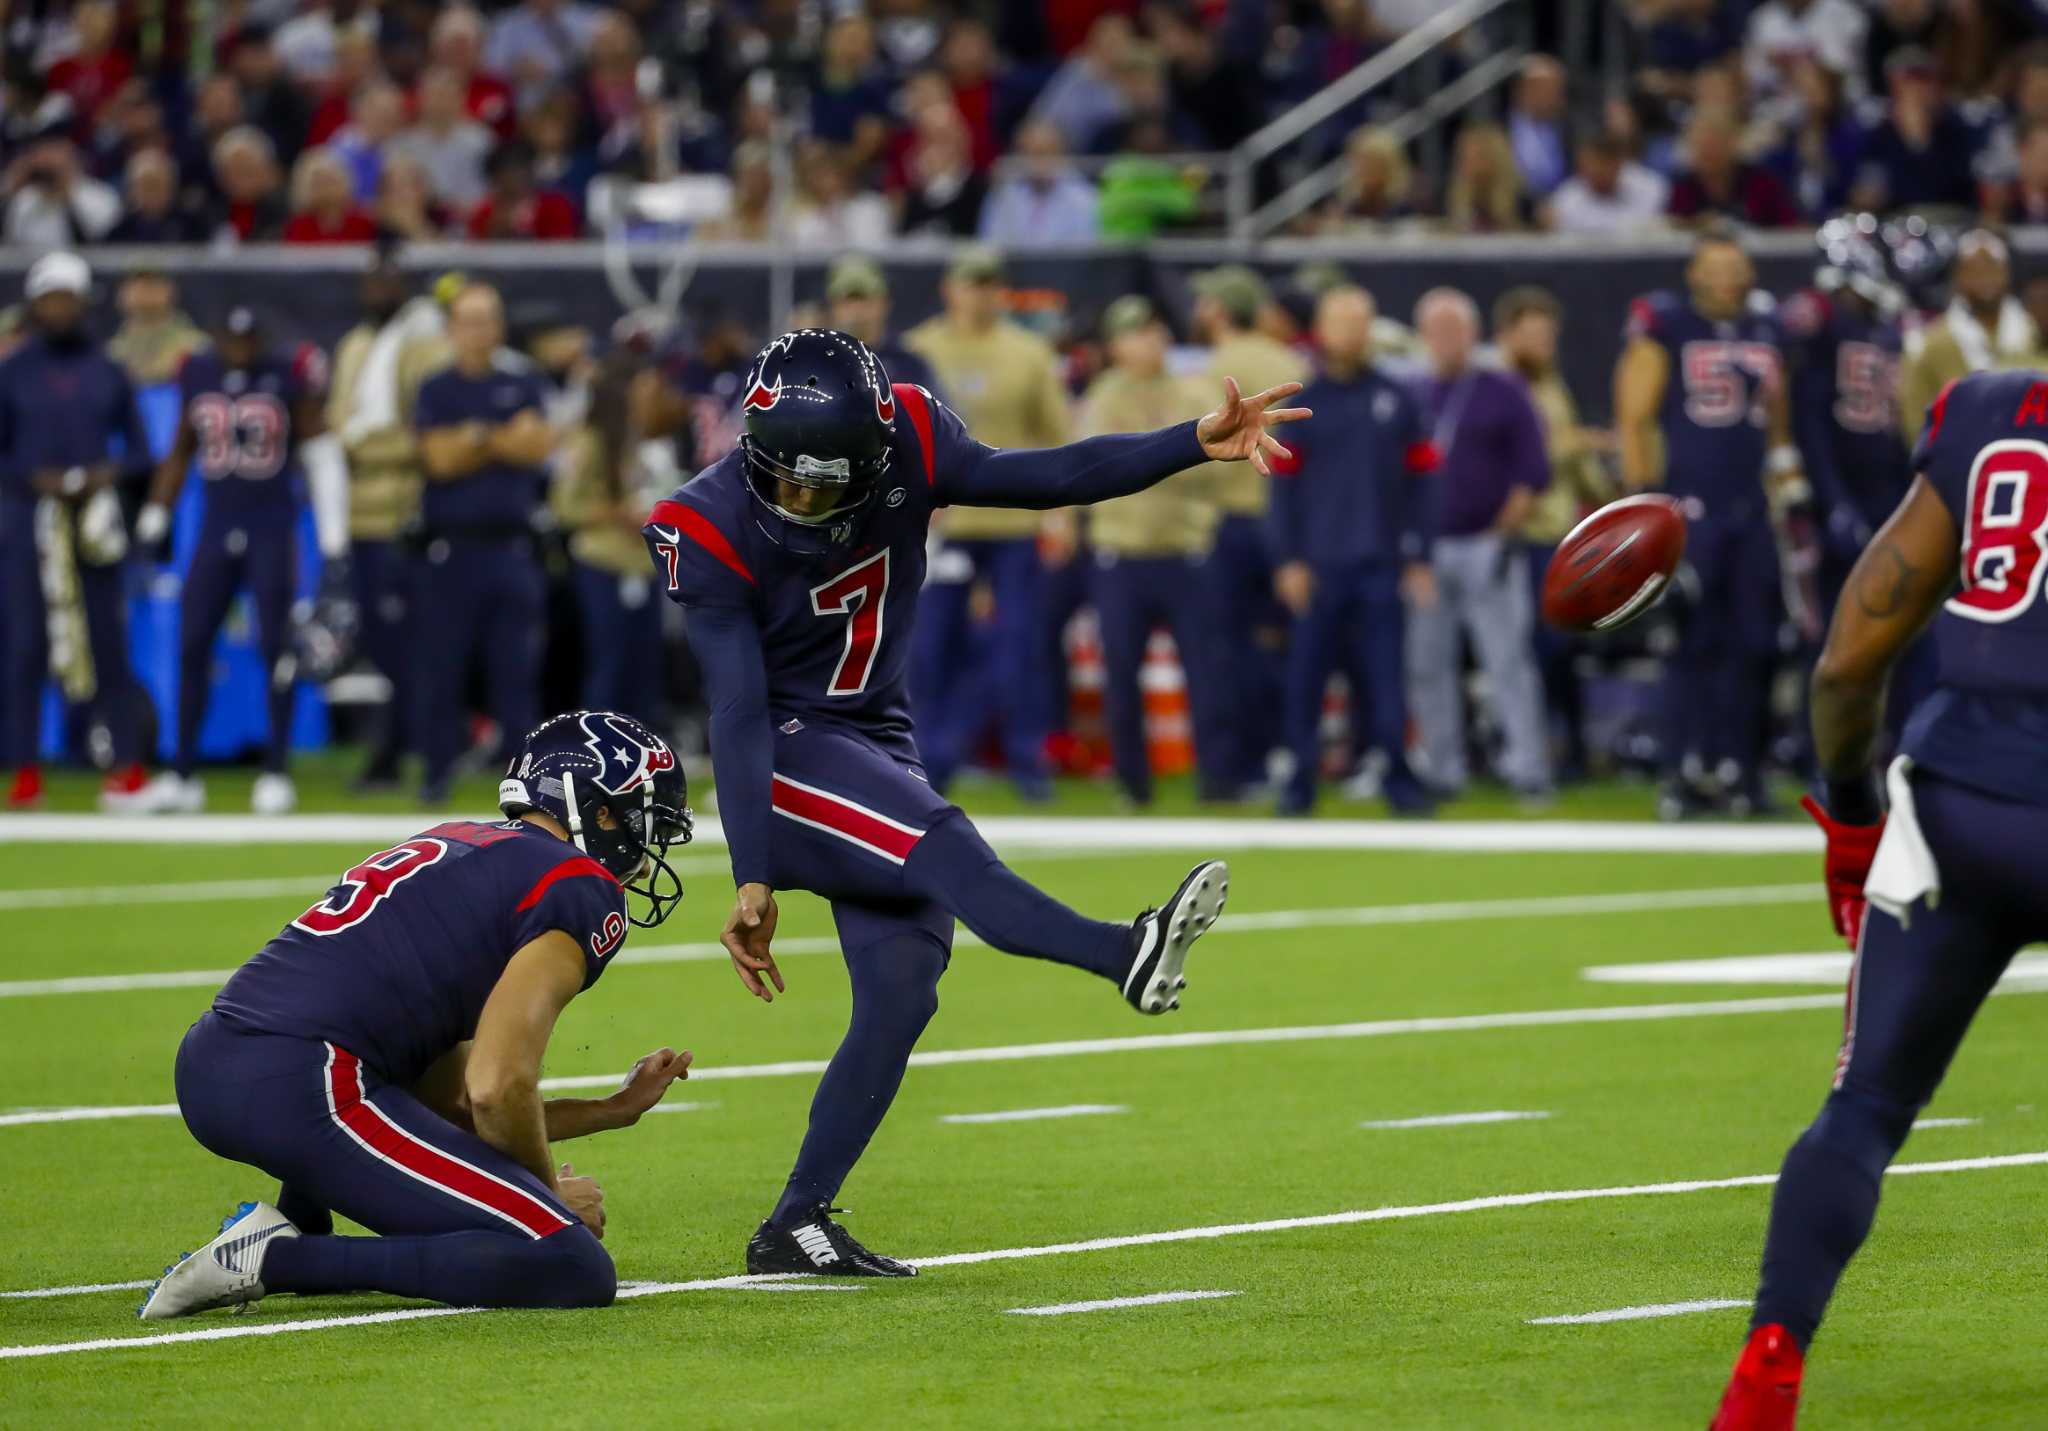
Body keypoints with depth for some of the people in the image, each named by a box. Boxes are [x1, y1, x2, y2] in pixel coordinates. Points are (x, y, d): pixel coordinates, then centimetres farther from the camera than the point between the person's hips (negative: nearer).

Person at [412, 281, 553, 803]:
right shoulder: (436, 390, 7)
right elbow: (440, 458, -6)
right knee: (439, 665, -1)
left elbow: (539, 446, -3)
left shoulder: (523, 383, 12)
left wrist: (474, 436, -8)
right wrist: (507, 442, -4)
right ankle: (438, 773, 7)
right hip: (450, 546, -1)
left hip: (511, 545, 1)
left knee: (516, 667, -1)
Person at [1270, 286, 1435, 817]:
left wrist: (1419, 558, 4)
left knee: (1385, 673, -2)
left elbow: (1418, 484, 9)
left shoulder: (1396, 401, 8)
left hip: (1381, 564, 1)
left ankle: (1397, 776, 1)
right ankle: (1301, 778, 7)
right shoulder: (1301, 403, 4)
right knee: (1307, 672, 0)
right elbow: (1284, 486, 2)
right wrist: (1287, 560, -5)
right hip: (1319, 564, -1)